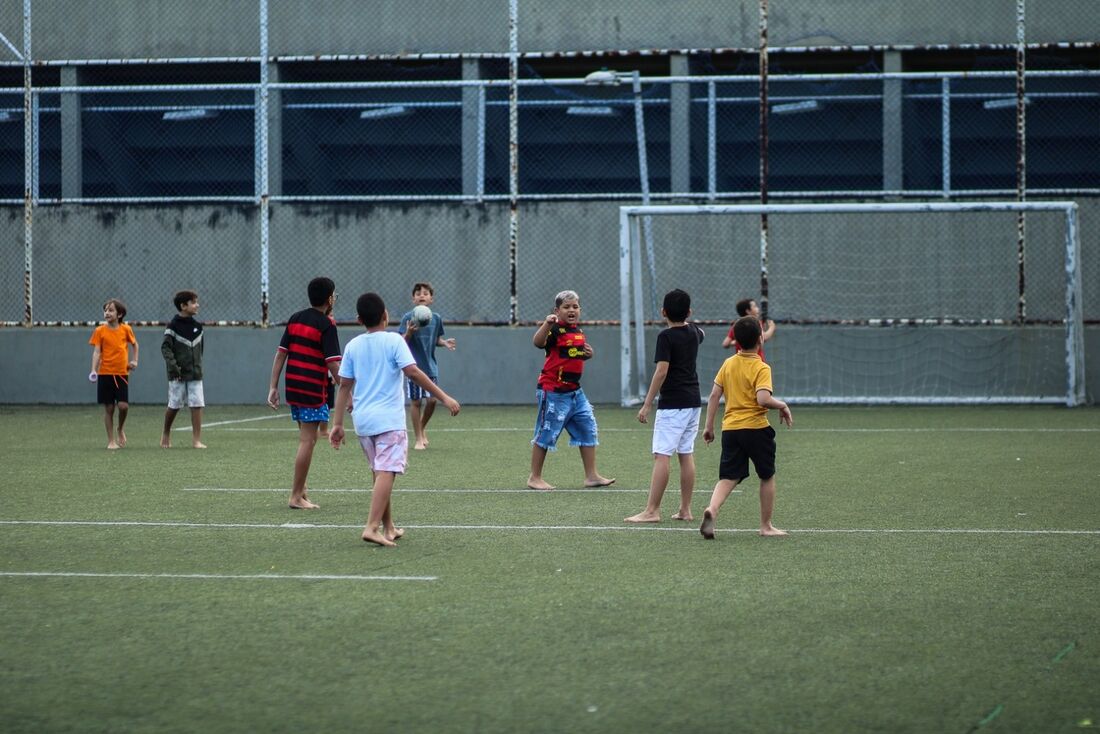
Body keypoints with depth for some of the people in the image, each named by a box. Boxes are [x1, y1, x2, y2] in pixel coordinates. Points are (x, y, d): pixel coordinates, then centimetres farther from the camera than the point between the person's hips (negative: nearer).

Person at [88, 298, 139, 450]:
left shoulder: (126, 329, 3)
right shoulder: (100, 331, -1)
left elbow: (134, 344, 21)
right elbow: (97, 352, -5)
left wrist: (134, 360, 9)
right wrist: (93, 371, -18)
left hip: (122, 373, 1)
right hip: (105, 374, -1)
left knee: (123, 405, -11)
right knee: (108, 408, 2)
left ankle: (121, 429, 19)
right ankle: (111, 441, 11)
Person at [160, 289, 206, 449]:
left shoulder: (198, 325, 8)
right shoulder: (173, 325, -8)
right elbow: (165, 347, -12)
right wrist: (172, 364, -23)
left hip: (195, 373, 4)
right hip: (178, 374, -4)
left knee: (197, 405, -5)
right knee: (174, 406, 5)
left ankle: (197, 440, -3)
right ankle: (166, 434, 27)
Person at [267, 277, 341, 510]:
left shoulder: (295, 319, 9)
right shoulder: (326, 325, -11)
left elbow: (281, 354, 8)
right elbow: (333, 364, -16)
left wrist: (273, 387, 10)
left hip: (293, 388, 7)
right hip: (313, 390, -7)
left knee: (306, 438, 19)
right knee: (307, 441, -3)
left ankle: (301, 488, 18)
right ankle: (297, 496, -1)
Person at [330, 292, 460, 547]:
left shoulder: (353, 346, 8)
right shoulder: (393, 341, -6)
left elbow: (344, 385, 8)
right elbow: (413, 372, -15)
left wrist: (337, 424, 11)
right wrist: (443, 397, -13)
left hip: (362, 420, 6)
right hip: (389, 419, -6)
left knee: (381, 473, 18)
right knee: (386, 473, -11)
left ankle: (388, 527, 24)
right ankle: (372, 527, -24)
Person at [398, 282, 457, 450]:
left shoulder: (436, 318, 4)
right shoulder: (408, 317, -7)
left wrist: (444, 342, -5)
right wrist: (409, 332, -31)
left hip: (431, 366, 3)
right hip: (414, 366, -3)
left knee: (432, 400, -2)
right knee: (415, 402, 1)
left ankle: (422, 427, 26)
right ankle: (418, 438, 12)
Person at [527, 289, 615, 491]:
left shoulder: (579, 332, 12)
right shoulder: (555, 329, -14)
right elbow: (537, 342, -34)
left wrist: (588, 354, 6)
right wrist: (547, 324, -50)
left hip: (575, 391, 8)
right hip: (553, 391, -8)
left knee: (588, 429, 8)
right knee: (546, 434, -1)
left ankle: (591, 476, 15)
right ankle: (534, 478, 9)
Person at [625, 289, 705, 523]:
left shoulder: (666, 336, -13)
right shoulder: (694, 332, 9)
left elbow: (661, 372, -19)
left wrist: (647, 404, -16)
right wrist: (686, 319, 56)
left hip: (672, 404, -8)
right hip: (693, 402, 8)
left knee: (662, 455, -10)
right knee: (686, 455, 11)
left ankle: (652, 511, -14)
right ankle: (685, 510, 12)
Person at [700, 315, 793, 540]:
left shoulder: (728, 364, 6)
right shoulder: (761, 368, -11)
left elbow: (714, 396, 6)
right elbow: (763, 399, -24)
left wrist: (709, 426, 12)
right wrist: (782, 406, -6)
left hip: (730, 429, 4)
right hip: (756, 428, -4)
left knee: (728, 478, 2)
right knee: (767, 476, 14)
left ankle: (712, 509, -26)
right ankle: (766, 526, 19)